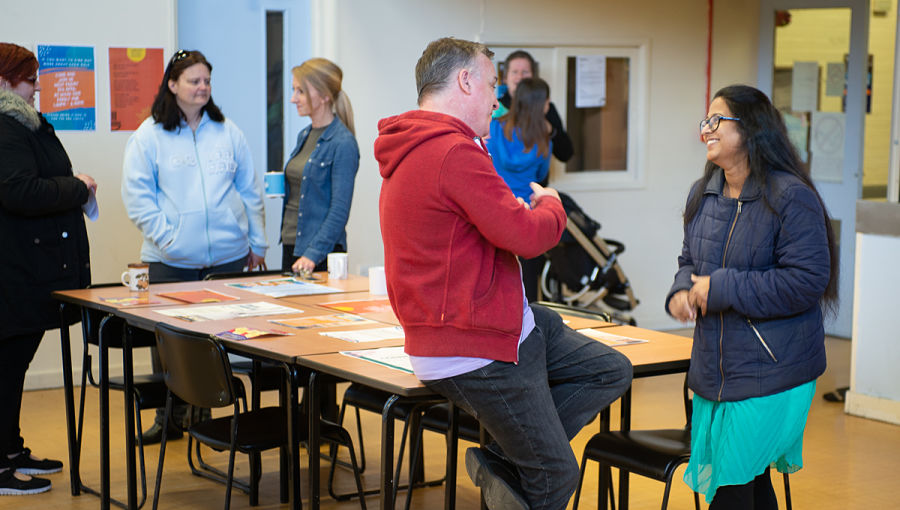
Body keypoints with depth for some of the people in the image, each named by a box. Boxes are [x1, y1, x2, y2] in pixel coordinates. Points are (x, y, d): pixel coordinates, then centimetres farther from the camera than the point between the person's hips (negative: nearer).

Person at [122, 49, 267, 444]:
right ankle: (170, 417, 16)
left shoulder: (227, 132, 11)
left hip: (228, 256, 2)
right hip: (171, 262, -2)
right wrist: (166, 236, -12)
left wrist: (257, 241, 11)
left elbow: (249, 190, 15)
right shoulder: (149, 136, 1)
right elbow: (137, 196, -3)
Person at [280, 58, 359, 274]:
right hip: (290, 245, 8)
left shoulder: (343, 143, -13)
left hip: (322, 251, -8)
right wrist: (280, 186, 4)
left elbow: (340, 210, -17)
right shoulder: (304, 135, 12)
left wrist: (313, 254, -22)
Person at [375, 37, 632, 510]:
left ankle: (499, 460, 9)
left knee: (611, 371, 13)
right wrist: (550, 204, -2)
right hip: (477, 354, -11)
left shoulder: (411, 152, 13)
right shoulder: (455, 152, -23)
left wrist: (516, 208, 11)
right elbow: (527, 236, -23)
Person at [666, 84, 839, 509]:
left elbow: (807, 281, -20)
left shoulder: (790, 198, -15)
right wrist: (681, 291, -2)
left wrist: (721, 288, -19)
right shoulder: (702, 194, 11)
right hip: (714, 369, 8)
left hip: (770, 374, -7)